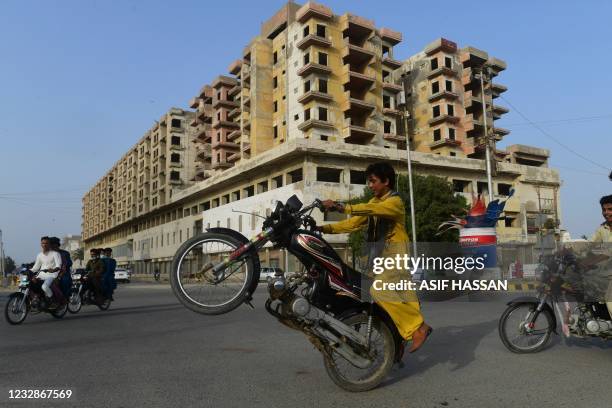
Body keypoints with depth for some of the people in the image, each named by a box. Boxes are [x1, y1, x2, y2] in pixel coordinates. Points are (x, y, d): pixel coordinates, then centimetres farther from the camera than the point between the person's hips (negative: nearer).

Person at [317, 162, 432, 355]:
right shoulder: (374, 202, 17)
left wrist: (340, 207, -37)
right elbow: (354, 223, 10)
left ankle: (419, 326, -13)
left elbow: (370, 210, -28)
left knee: (379, 291, -23)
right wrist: (325, 228, -2)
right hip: (378, 253, 8)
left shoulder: (395, 201, -9)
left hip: (395, 252, -8)